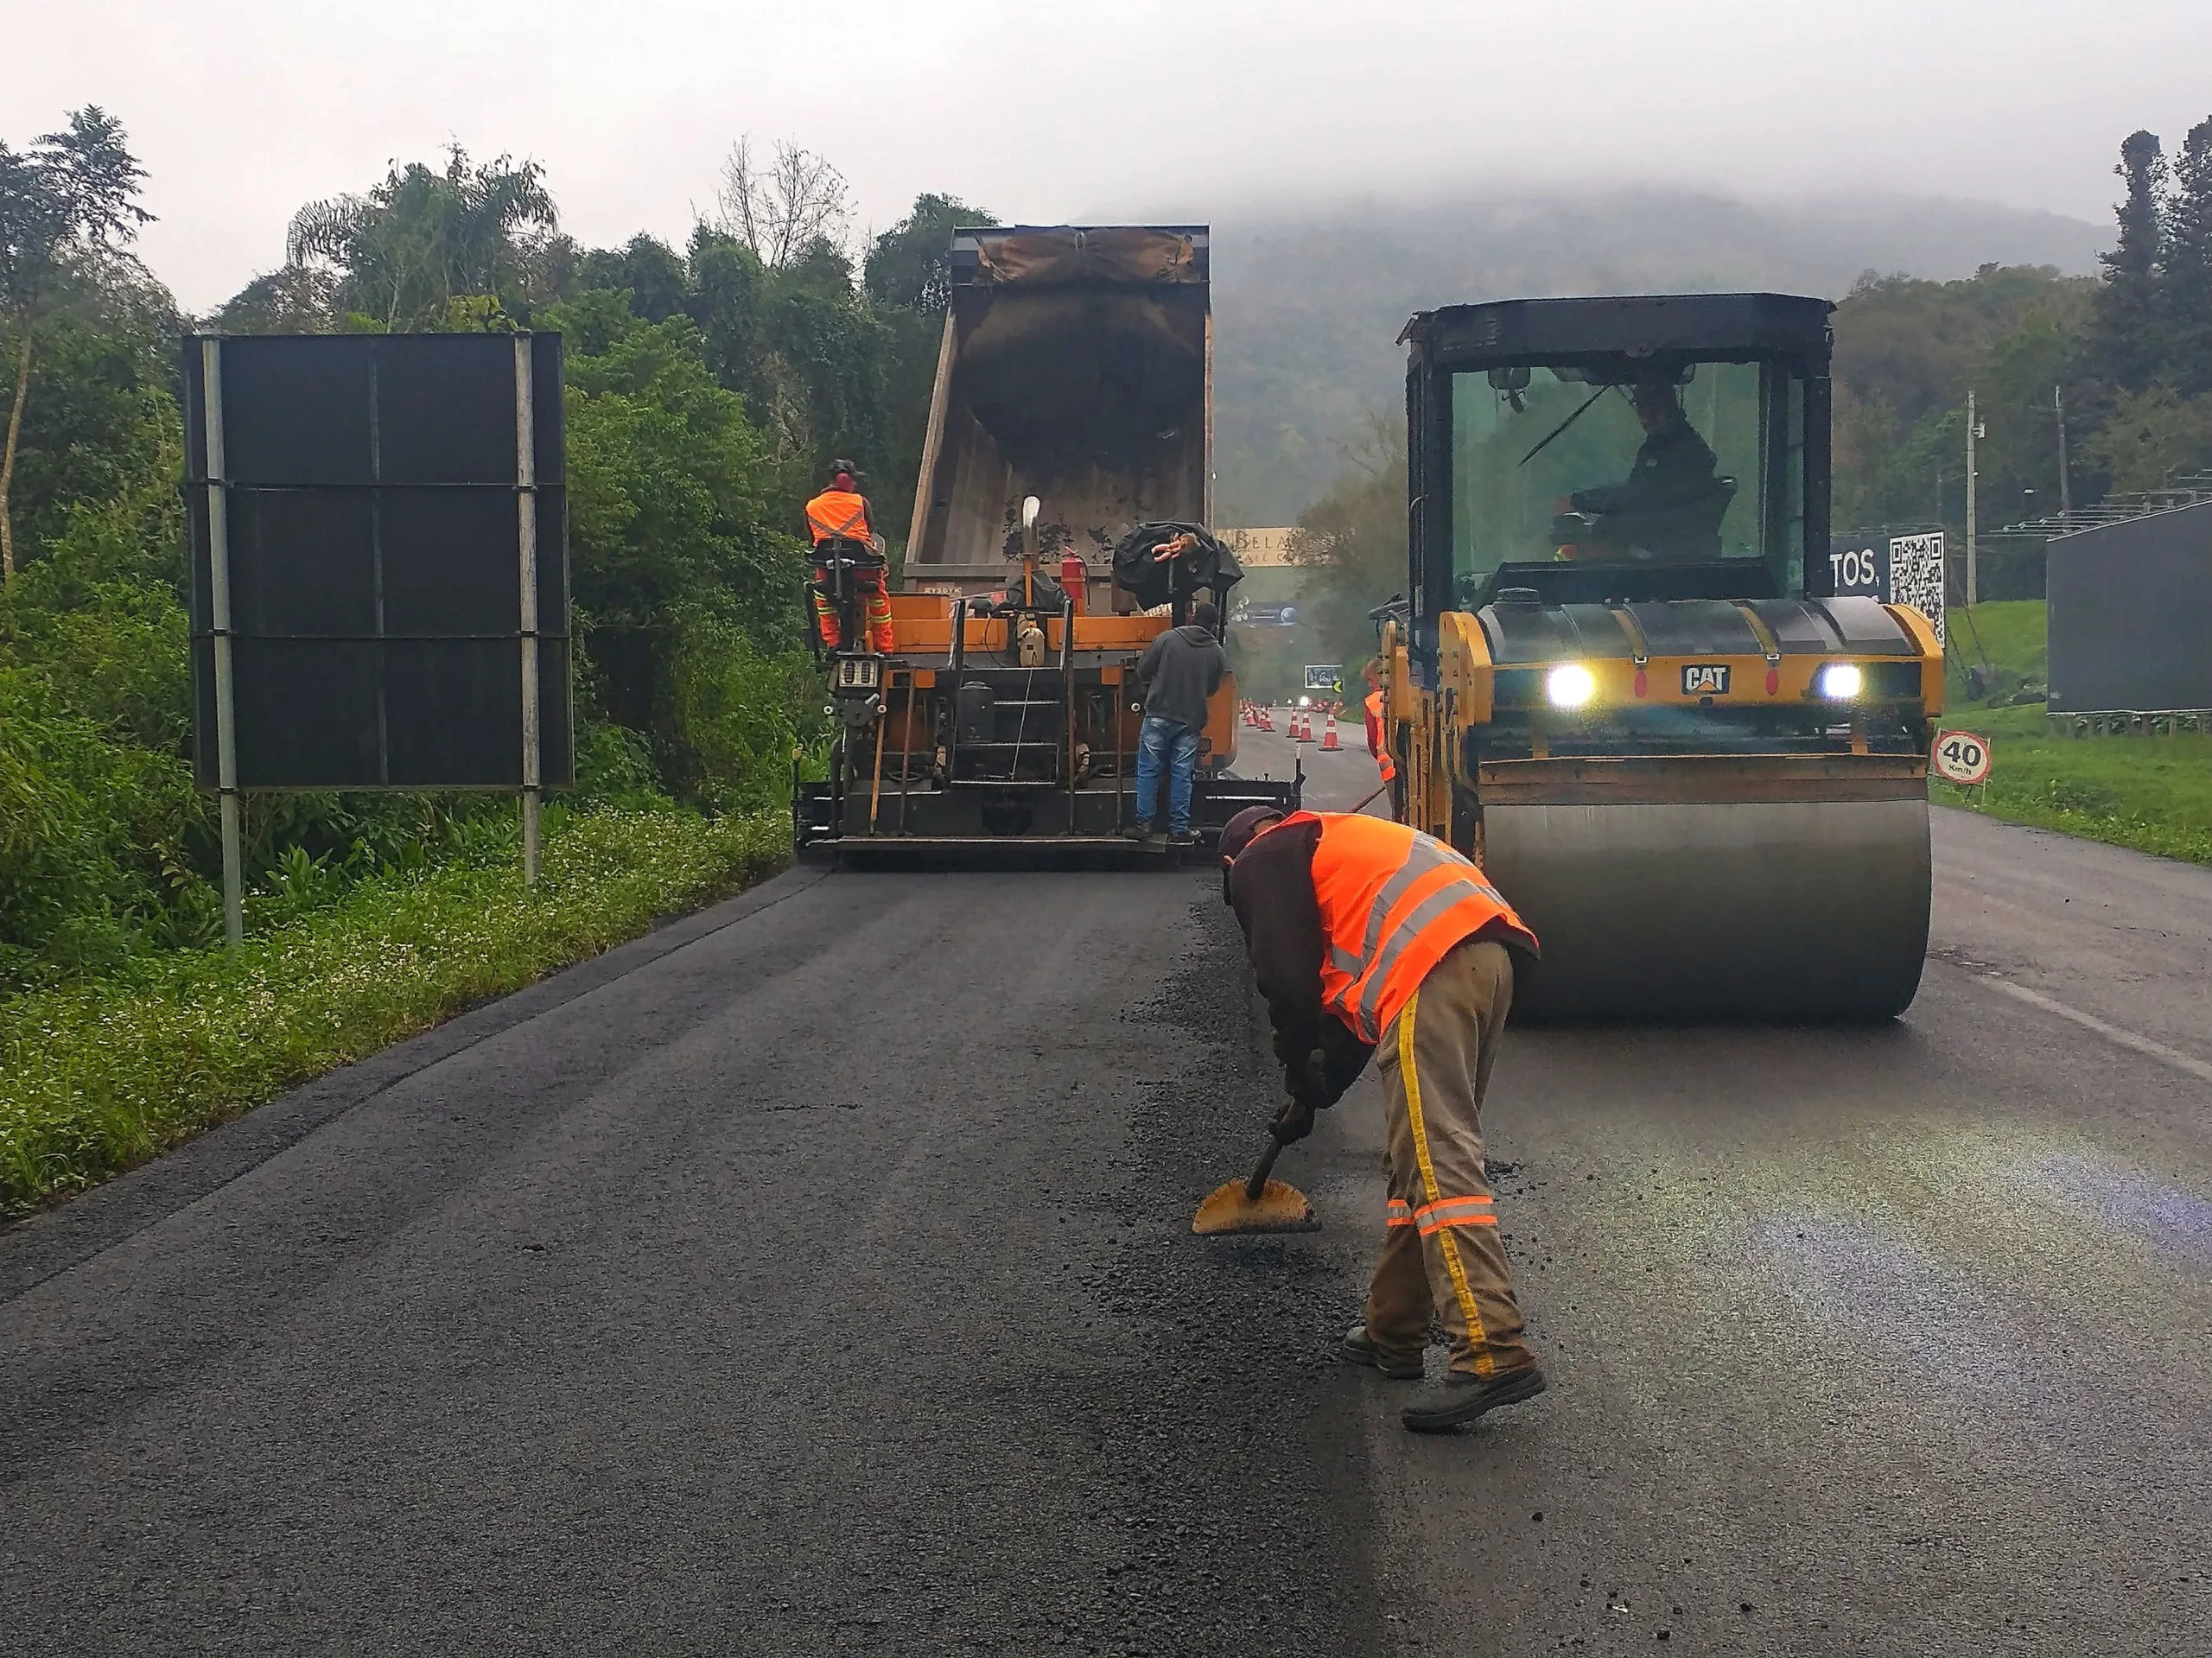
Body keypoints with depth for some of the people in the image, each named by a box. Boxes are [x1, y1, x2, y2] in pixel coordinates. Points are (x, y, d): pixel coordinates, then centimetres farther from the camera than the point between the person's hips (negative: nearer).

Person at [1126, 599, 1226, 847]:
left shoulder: (1168, 638, -7)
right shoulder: (1217, 652, 0)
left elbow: (1142, 670, -2)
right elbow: (1213, 687, 11)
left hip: (1159, 714, -2)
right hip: (1191, 721, 2)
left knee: (1148, 770, 6)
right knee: (1182, 775, 7)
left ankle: (1143, 824, 5)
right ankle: (1179, 830, 7)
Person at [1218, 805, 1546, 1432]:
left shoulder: (1263, 858, 15)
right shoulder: (1339, 842, 40)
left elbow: (1288, 981, 3)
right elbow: (1353, 998, 38)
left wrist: (1302, 1075, 17)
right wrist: (1319, 1091, 41)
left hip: (1432, 968, -9)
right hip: (1492, 955, 9)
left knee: (1437, 1162, -13)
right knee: (1419, 1156, 16)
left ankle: (1494, 1353, -22)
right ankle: (1393, 1334, 23)